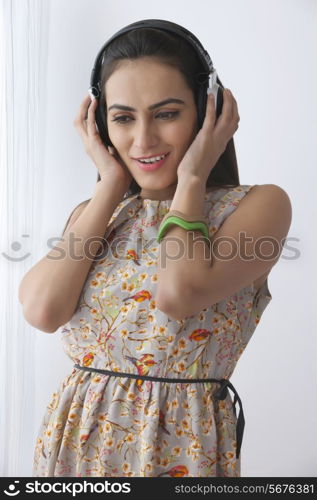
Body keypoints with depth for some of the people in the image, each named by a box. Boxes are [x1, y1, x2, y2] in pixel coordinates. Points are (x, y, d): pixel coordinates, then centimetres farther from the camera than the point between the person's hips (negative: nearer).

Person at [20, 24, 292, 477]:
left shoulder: (259, 204, -8)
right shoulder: (94, 213, 6)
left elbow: (178, 293, -25)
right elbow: (43, 309, -12)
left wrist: (192, 177, -12)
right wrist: (111, 184, -5)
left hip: (178, 446, -4)